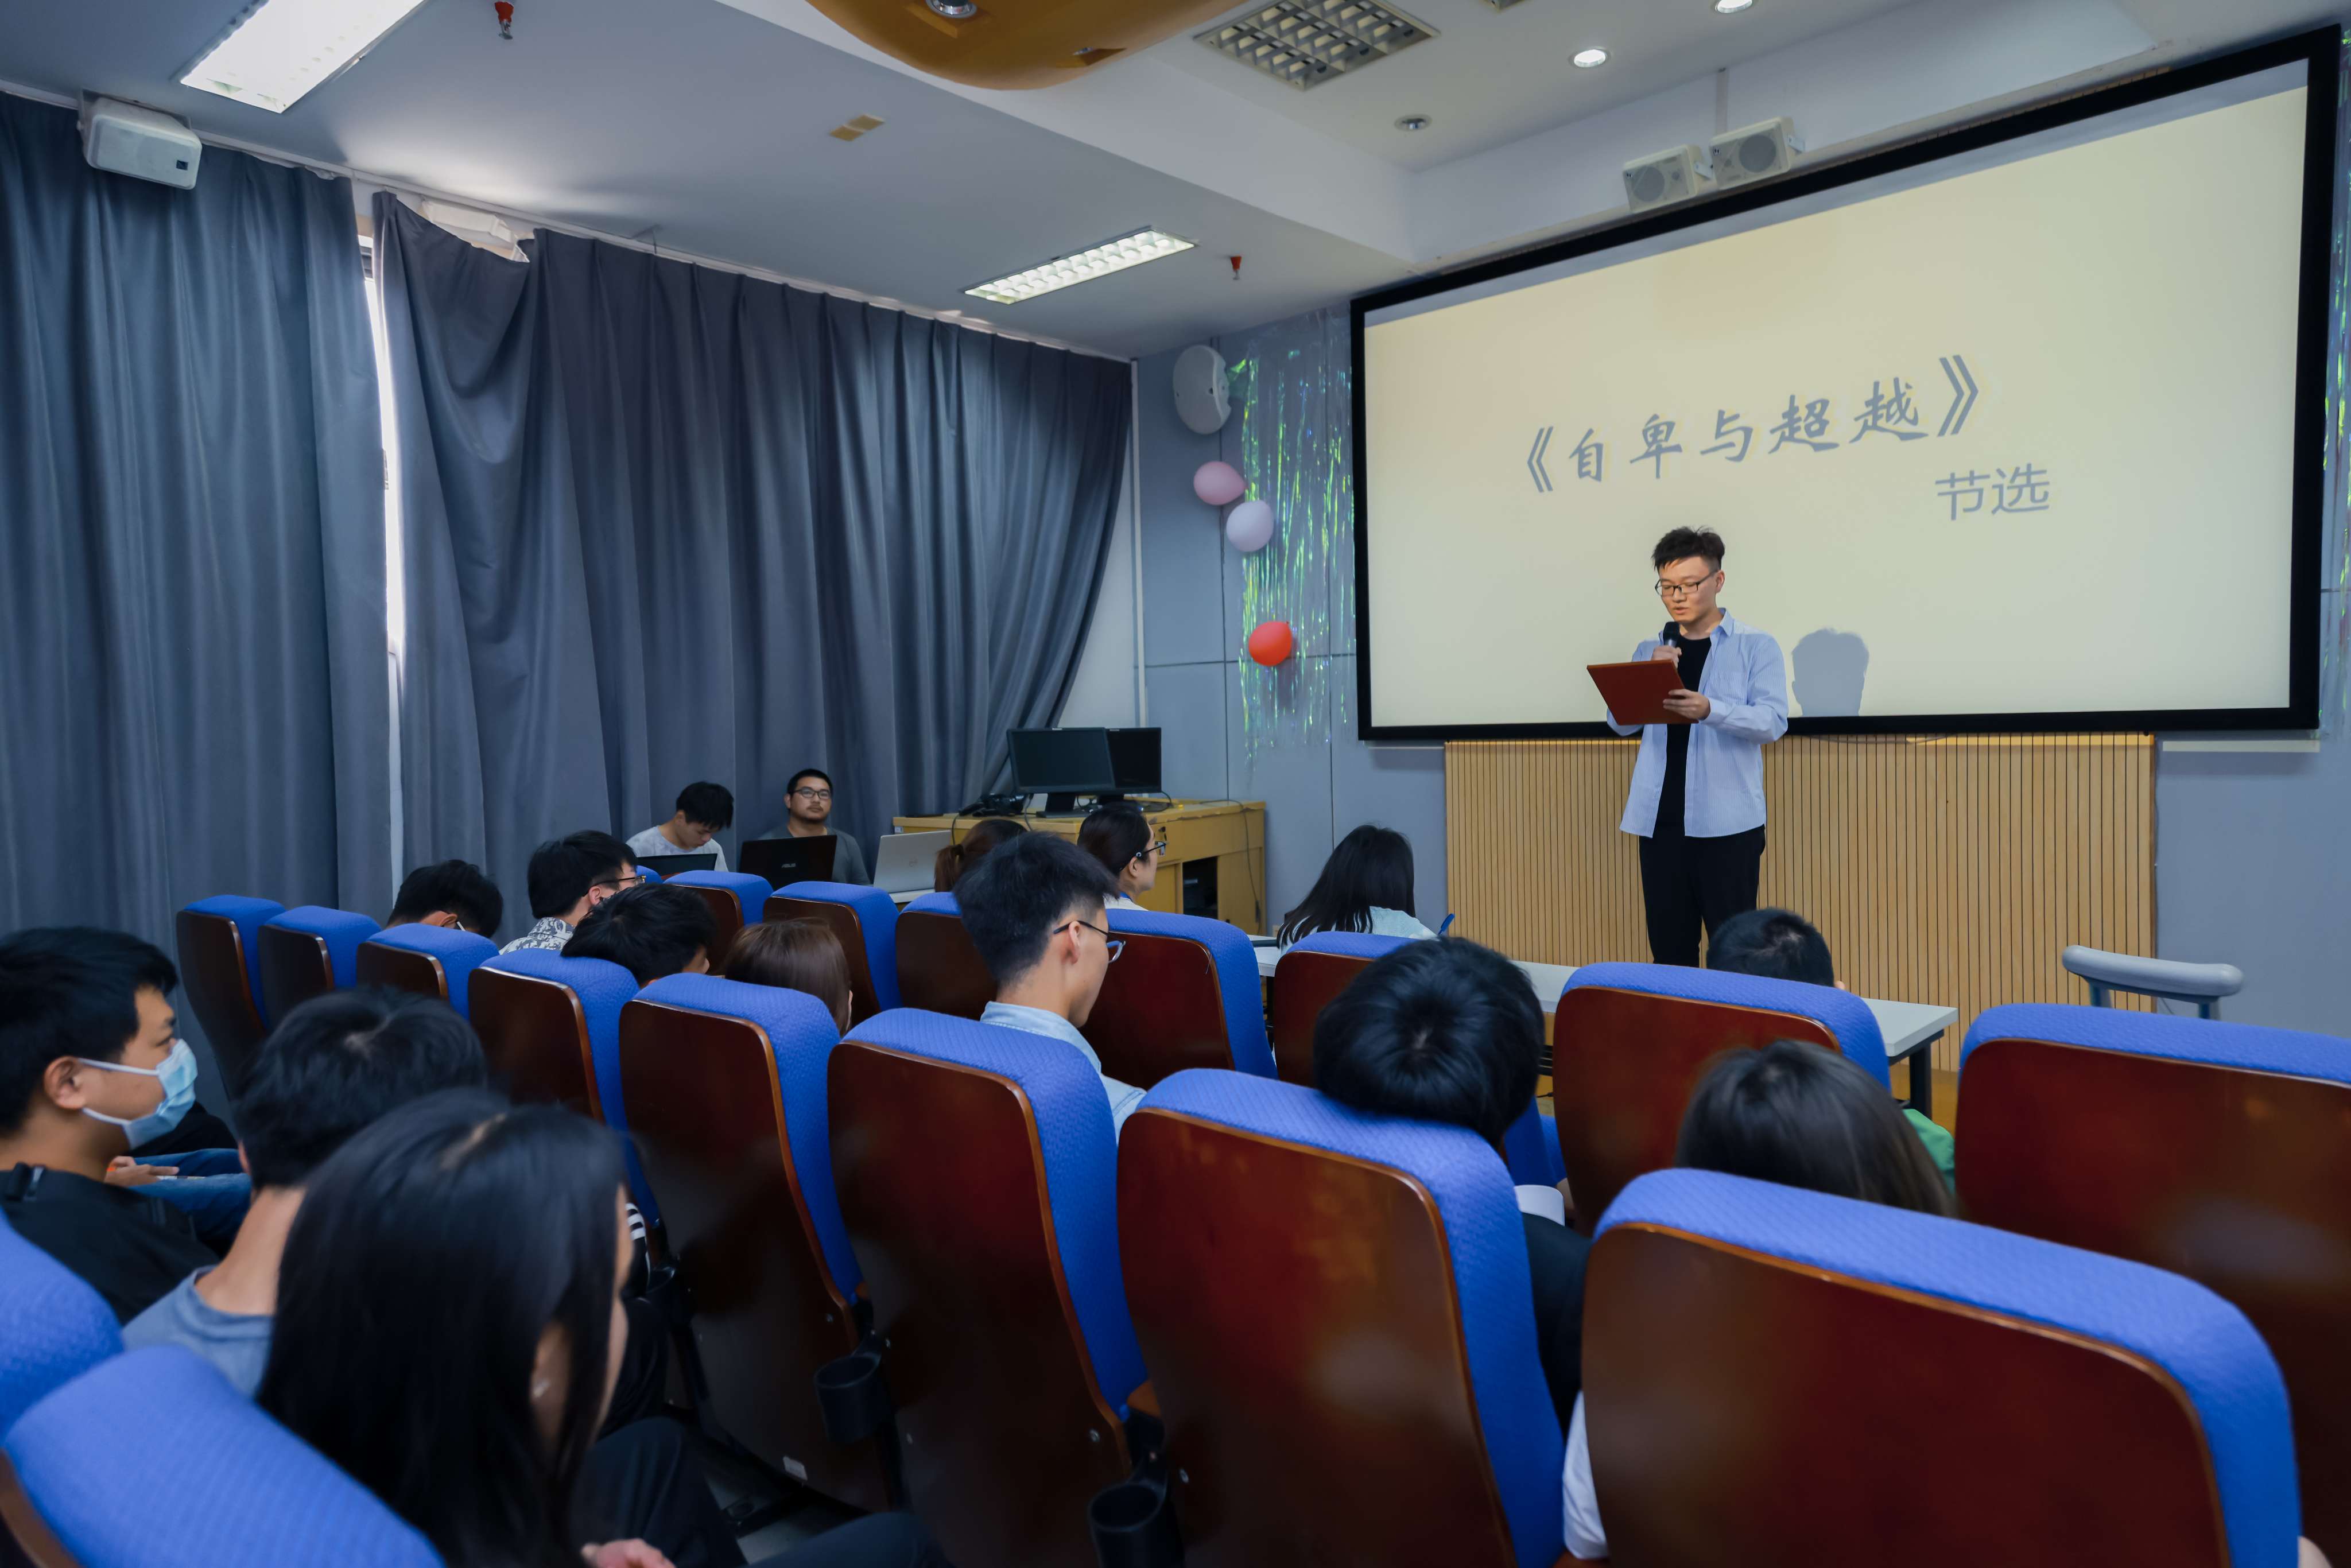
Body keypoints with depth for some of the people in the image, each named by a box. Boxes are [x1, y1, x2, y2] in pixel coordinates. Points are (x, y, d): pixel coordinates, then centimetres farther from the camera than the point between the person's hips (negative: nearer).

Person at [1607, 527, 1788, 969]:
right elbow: (1621, 722, 5)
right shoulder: (1649, 650, 13)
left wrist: (1709, 710, -27)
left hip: (1727, 820, -4)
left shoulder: (1756, 646, 1)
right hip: (1659, 819, 4)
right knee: (1668, 947, 9)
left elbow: (1773, 721, -10)